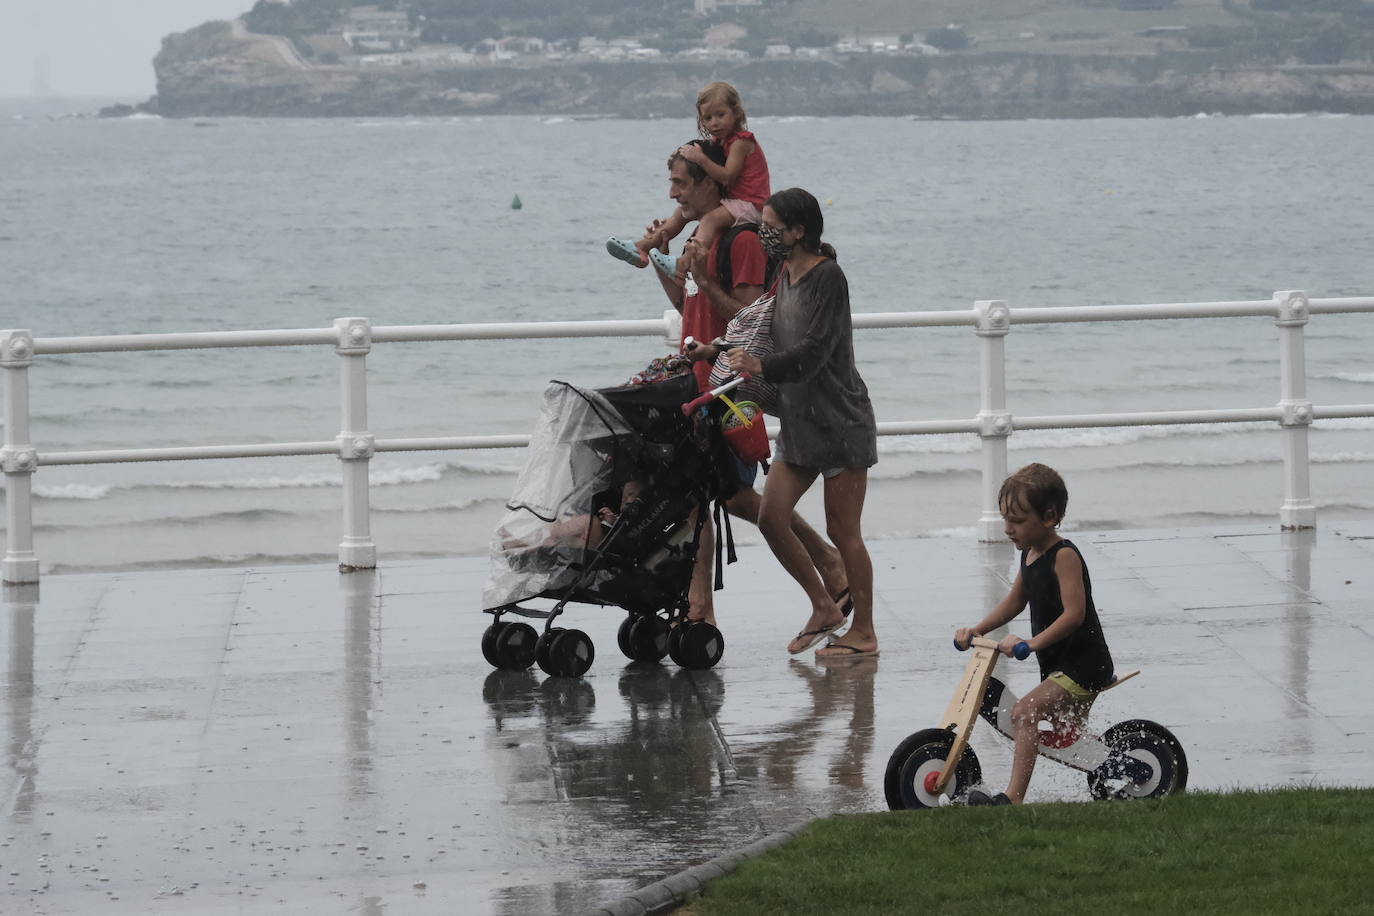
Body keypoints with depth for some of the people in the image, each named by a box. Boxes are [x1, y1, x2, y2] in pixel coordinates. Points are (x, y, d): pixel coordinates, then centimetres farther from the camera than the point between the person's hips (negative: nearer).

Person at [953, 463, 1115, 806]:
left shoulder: (1064, 556, -19)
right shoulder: (1030, 554, 9)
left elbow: (1074, 613, -27)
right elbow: (1014, 601, 22)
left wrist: (1033, 642, -34)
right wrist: (976, 630, 9)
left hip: (1083, 665, -11)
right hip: (1056, 665, 11)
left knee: (1024, 712, -27)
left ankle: (1013, 797, -36)